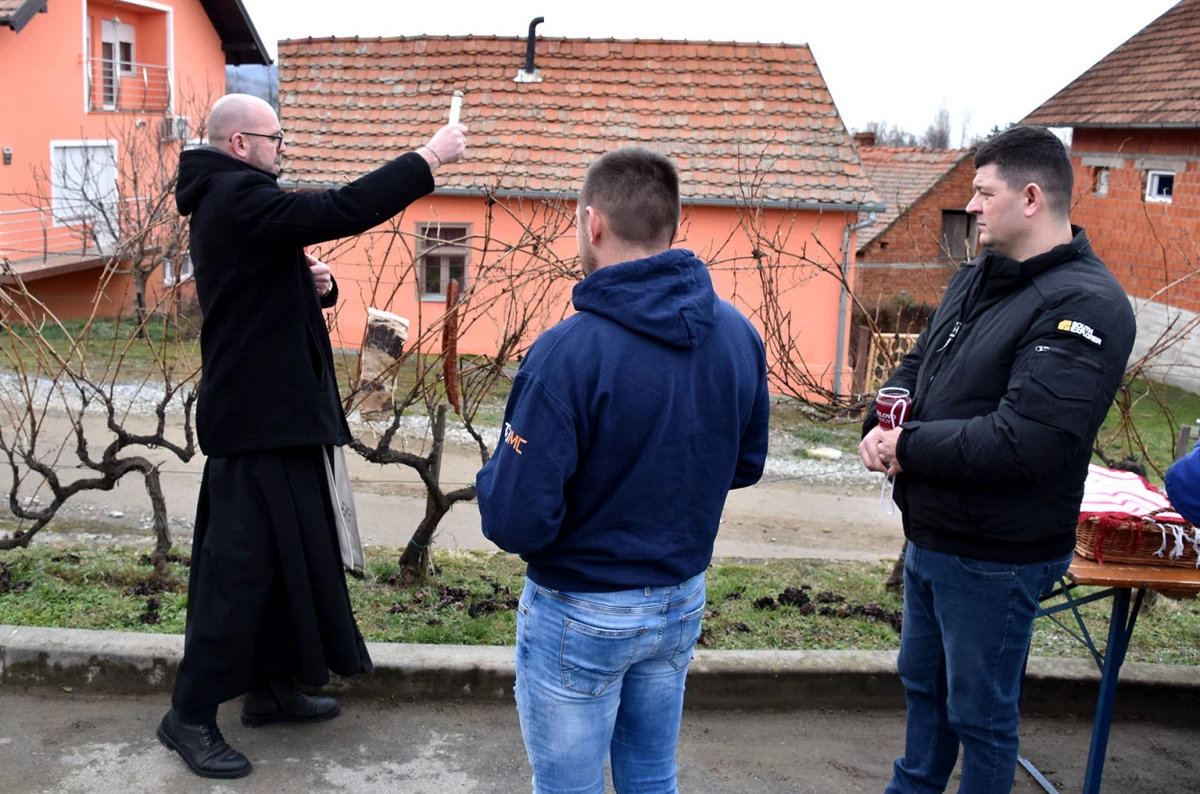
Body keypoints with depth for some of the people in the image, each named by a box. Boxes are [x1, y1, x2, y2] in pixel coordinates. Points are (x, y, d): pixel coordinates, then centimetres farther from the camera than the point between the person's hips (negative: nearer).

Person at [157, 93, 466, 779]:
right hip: (258, 416, -11)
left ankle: (272, 688, 28)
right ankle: (191, 715, 8)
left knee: (288, 554, 16)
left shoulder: (232, 200, 18)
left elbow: (276, 293, 23)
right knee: (240, 564, -4)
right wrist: (429, 159, -20)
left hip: (275, 410, 11)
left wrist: (317, 283, 1)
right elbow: (343, 209, -28)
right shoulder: (238, 197, -16)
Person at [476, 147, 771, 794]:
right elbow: (746, 464, 7)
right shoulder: (740, 335, -7)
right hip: (683, 600, 6)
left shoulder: (567, 352, -26)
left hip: (581, 615, -5)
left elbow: (516, 523, -25)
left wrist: (495, 473, -5)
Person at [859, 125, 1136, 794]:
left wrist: (909, 449, -20)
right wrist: (881, 425, -8)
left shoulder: (1086, 305, -22)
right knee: (922, 680, 26)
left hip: (995, 557, -9)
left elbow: (1025, 440, -31)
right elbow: (918, 365, 13)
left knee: (980, 712, 10)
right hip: (931, 537, 9)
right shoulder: (980, 276, 6)